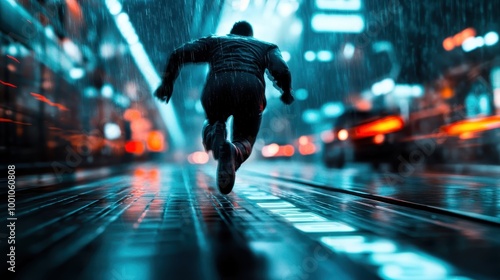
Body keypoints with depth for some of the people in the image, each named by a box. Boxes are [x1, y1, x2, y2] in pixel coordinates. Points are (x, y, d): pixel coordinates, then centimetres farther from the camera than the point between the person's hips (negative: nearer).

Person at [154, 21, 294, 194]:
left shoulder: (213, 41, 33)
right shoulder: (266, 46, 30)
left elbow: (178, 54, 18)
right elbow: (282, 71, 9)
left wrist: (167, 82, 23)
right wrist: (286, 93, 25)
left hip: (217, 87, 1)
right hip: (251, 88, -1)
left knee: (213, 121, 32)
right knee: (244, 141, 17)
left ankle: (214, 133, -7)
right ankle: (234, 152, -21)